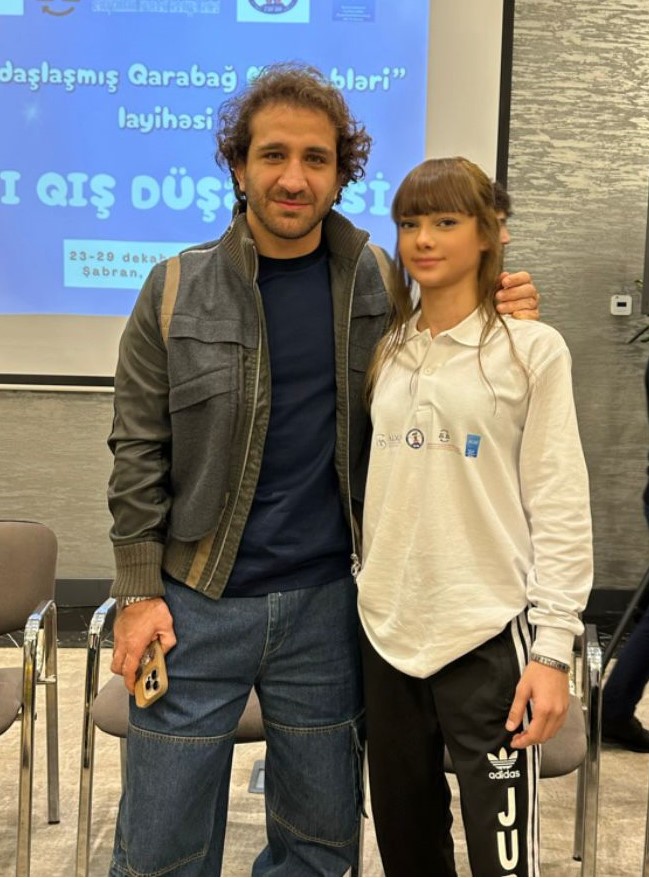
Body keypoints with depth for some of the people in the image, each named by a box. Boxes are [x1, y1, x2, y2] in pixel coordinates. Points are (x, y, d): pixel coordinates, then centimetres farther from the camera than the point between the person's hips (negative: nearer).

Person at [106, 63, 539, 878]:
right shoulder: (177, 289, -4)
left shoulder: (378, 279, 0)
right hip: (197, 602, -1)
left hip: (325, 602, 2)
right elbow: (138, 452, -1)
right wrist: (137, 593, -5)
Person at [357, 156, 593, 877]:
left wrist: (552, 647, -12)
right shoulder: (386, 351, 10)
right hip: (389, 630, 5)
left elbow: (560, 507, -8)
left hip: (489, 633, -5)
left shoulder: (532, 349, -5)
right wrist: (367, 592, 10)